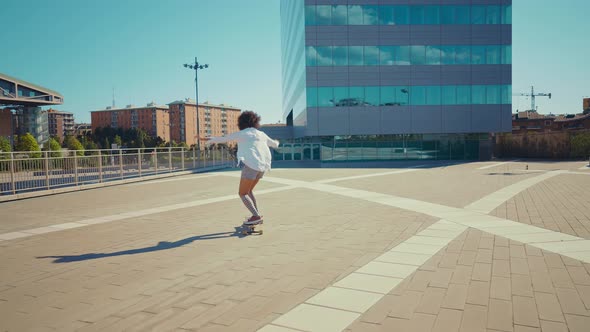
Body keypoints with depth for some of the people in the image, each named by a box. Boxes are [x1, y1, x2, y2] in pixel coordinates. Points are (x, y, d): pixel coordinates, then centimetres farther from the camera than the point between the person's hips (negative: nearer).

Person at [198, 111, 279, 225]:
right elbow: (274, 143, 35)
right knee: (248, 191, 22)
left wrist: (207, 139, 14)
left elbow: (222, 139, 5)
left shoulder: (241, 134, 3)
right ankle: (257, 216, 16)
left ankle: (256, 216, -12)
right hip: (263, 166, 7)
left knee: (242, 194, 2)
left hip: (251, 165, -7)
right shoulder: (261, 134, 19)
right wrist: (276, 143, 59)